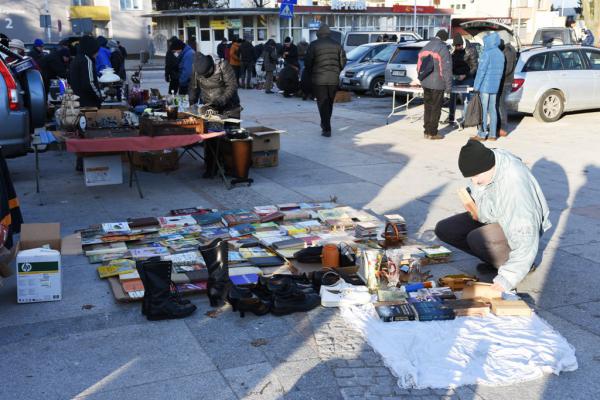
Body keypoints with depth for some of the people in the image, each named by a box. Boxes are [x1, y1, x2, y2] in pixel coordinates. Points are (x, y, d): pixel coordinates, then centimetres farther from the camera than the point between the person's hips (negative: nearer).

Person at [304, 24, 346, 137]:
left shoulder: (314, 45, -4)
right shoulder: (337, 45, 6)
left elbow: (307, 61, -4)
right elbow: (343, 61, 6)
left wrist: (311, 73, 13)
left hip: (319, 79, -3)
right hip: (334, 79, 3)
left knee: (322, 104, 0)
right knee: (329, 103, 17)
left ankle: (327, 129, -6)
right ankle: (325, 124, 29)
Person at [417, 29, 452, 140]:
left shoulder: (425, 48, 12)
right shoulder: (443, 49, -12)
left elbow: (419, 66, 18)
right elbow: (447, 69, -15)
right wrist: (448, 85, -11)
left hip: (425, 84, 7)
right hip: (437, 84, -7)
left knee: (428, 107, 13)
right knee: (436, 108, 0)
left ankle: (427, 131, 17)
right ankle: (433, 133, 2)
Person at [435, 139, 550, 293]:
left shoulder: (516, 183, -37)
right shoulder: (481, 164, -15)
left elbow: (526, 236, -38)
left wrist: (508, 277, -39)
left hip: (518, 224, -8)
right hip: (492, 217, 8)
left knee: (477, 239, -34)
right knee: (443, 229, -8)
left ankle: (523, 263, -8)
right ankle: (495, 257, 1)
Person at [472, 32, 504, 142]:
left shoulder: (487, 54, -14)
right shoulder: (500, 54, 11)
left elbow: (481, 71, -15)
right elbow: (501, 71, 15)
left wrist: (476, 86, -11)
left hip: (485, 86, -8)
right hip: (495, 87, 8)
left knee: (483, 110, -3)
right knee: (492, 110, 10)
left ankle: (482, 135, -1)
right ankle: (492, 134, 12)